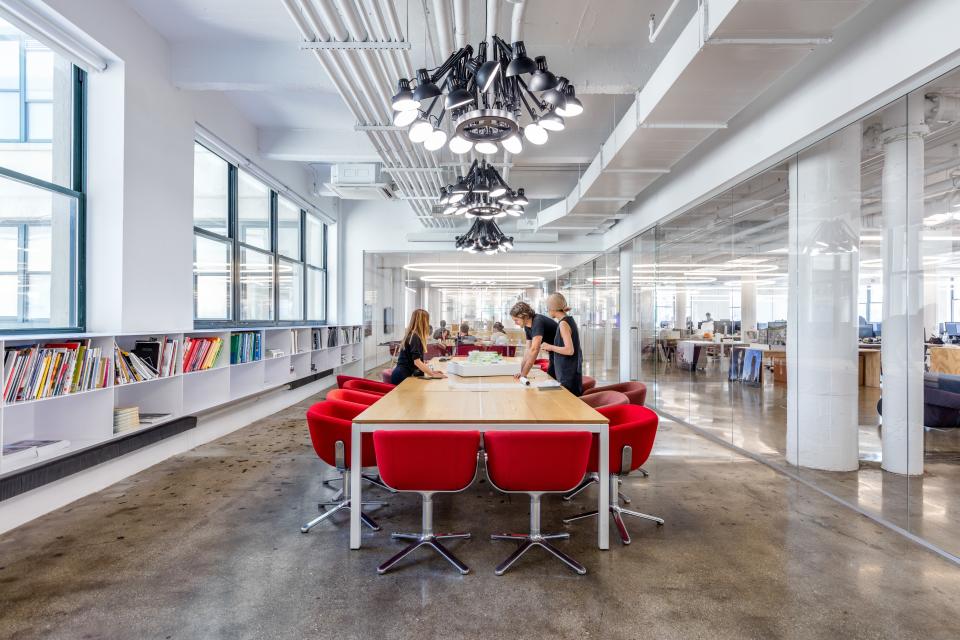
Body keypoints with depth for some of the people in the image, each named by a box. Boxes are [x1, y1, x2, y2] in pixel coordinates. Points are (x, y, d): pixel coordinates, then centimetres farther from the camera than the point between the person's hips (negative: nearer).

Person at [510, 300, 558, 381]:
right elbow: (529, 350, 3)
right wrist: (522, 372, -6)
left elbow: (534, 350, -37)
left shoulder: (538, 322, -28)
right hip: (553, 355, 8)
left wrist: (524, 374, -35)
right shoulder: (527, 326, 0)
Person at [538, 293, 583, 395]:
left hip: (568, 374, -9)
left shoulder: (563, 323, -16)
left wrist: (551, 347, -12)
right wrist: (551, 348, 16)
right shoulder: (569, 320, 11)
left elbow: (570, 350, -23)